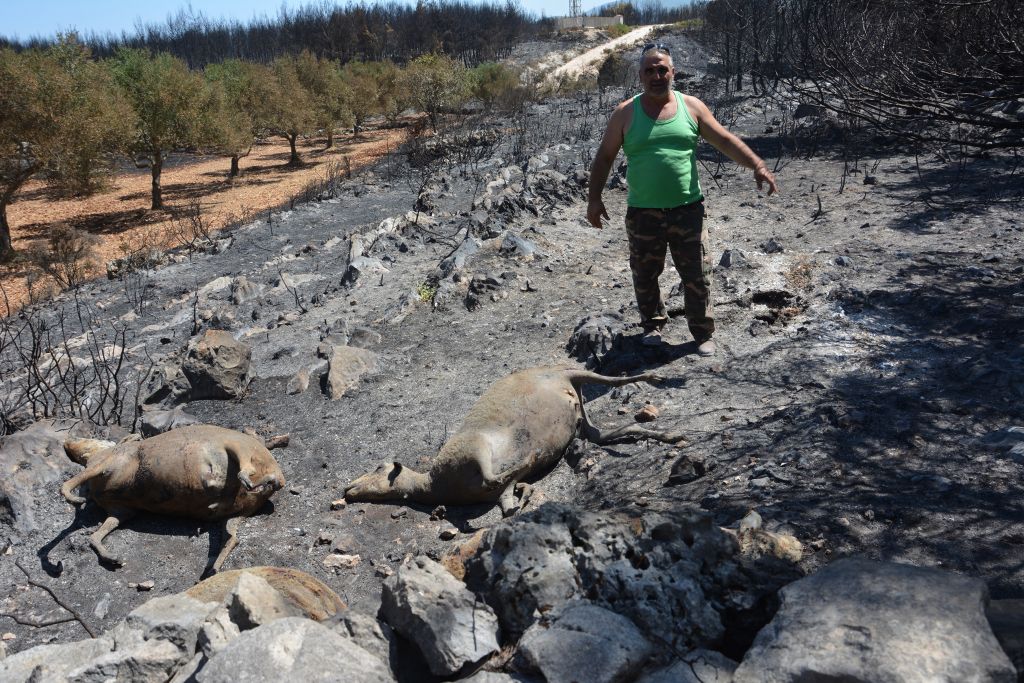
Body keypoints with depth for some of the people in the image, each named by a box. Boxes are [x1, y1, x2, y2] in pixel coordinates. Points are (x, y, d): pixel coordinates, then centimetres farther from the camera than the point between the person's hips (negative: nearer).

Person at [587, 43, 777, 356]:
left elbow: (725, 140, 3)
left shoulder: (691, 106, 3)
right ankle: (652, 324, 32)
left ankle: (703, 333, 16)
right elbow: (605, 157, 4)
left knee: (696, 275, 3)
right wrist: (594, 198, -1)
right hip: (642, 212, 0)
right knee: (645, 275, 11)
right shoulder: (625, 113, 0)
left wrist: (757, 165, -9)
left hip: (687, 209, 0)